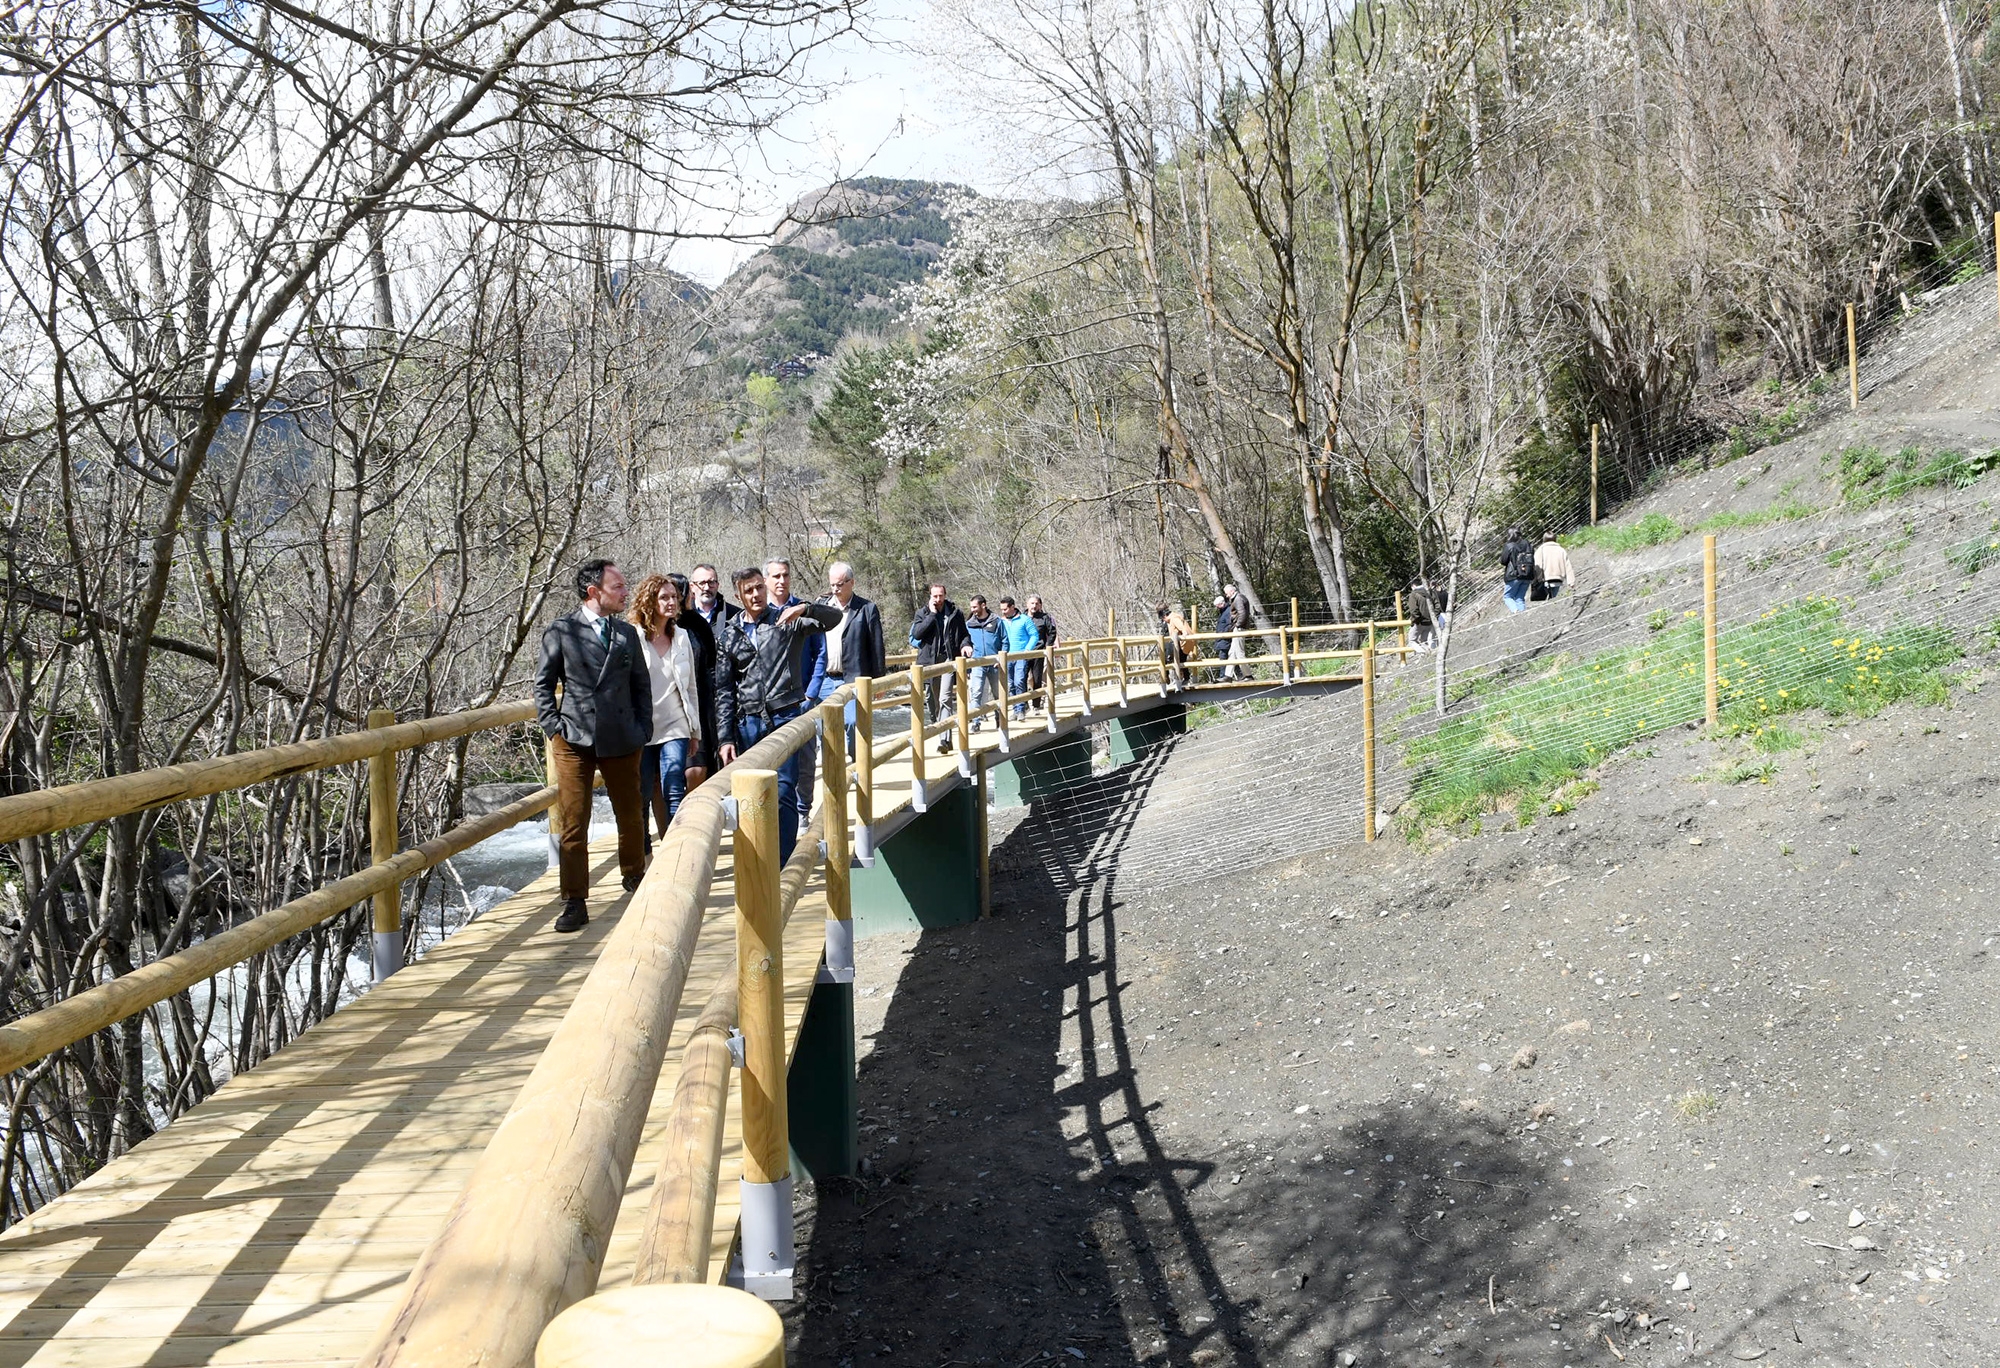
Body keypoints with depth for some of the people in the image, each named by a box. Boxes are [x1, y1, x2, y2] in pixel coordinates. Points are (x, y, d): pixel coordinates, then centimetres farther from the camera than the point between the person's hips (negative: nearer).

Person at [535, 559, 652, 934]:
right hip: (574, 741, -3)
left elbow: (641, 685, 15)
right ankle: (574, 903, 2)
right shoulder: (560, 632, 1)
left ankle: (634, 877, 36)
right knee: (572, 824, -4)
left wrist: (642, 730, 7)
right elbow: (544, 684, 5)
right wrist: (554, 727, -4)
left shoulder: (627, 633, 11)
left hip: (622, 741, 3)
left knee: (631, 817, 13)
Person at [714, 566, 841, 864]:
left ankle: (783, 864, -6)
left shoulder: (787, 619, 4)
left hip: (785, 717, -3)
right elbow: (724, 691, 9)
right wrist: (725, 738, 2)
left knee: (784, 792, -9)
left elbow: (834, 617, -4)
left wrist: (805, 609, -23)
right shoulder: (729, 636, 10)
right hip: (748, 723, 3)